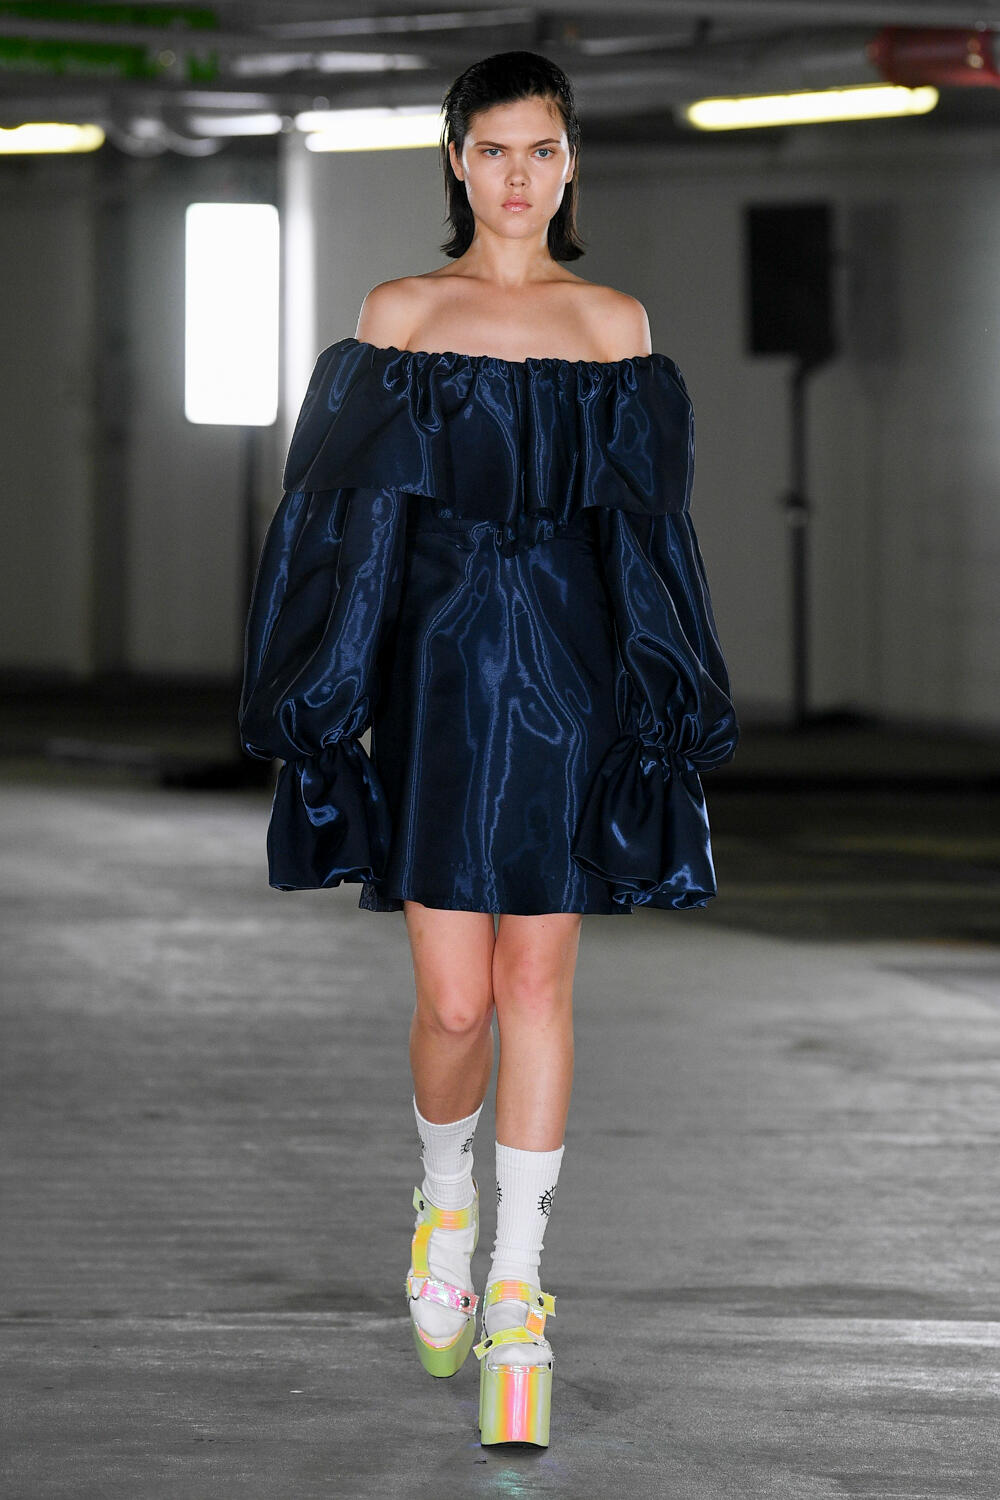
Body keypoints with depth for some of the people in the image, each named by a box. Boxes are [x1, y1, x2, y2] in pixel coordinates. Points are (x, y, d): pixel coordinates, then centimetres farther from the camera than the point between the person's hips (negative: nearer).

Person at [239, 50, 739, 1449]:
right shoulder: (400, 313, 5)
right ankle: (445, 1193, 28)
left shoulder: (616, 323, 9)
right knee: (454, 1002, -4)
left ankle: (515, 1289, 5)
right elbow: (352, 513, 4)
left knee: (539, 982, -1)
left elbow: (649, 529, 10)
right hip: (439, 664, -1)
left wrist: (668, 704, 4)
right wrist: (329, 693, -3)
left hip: (572, 675, 1)